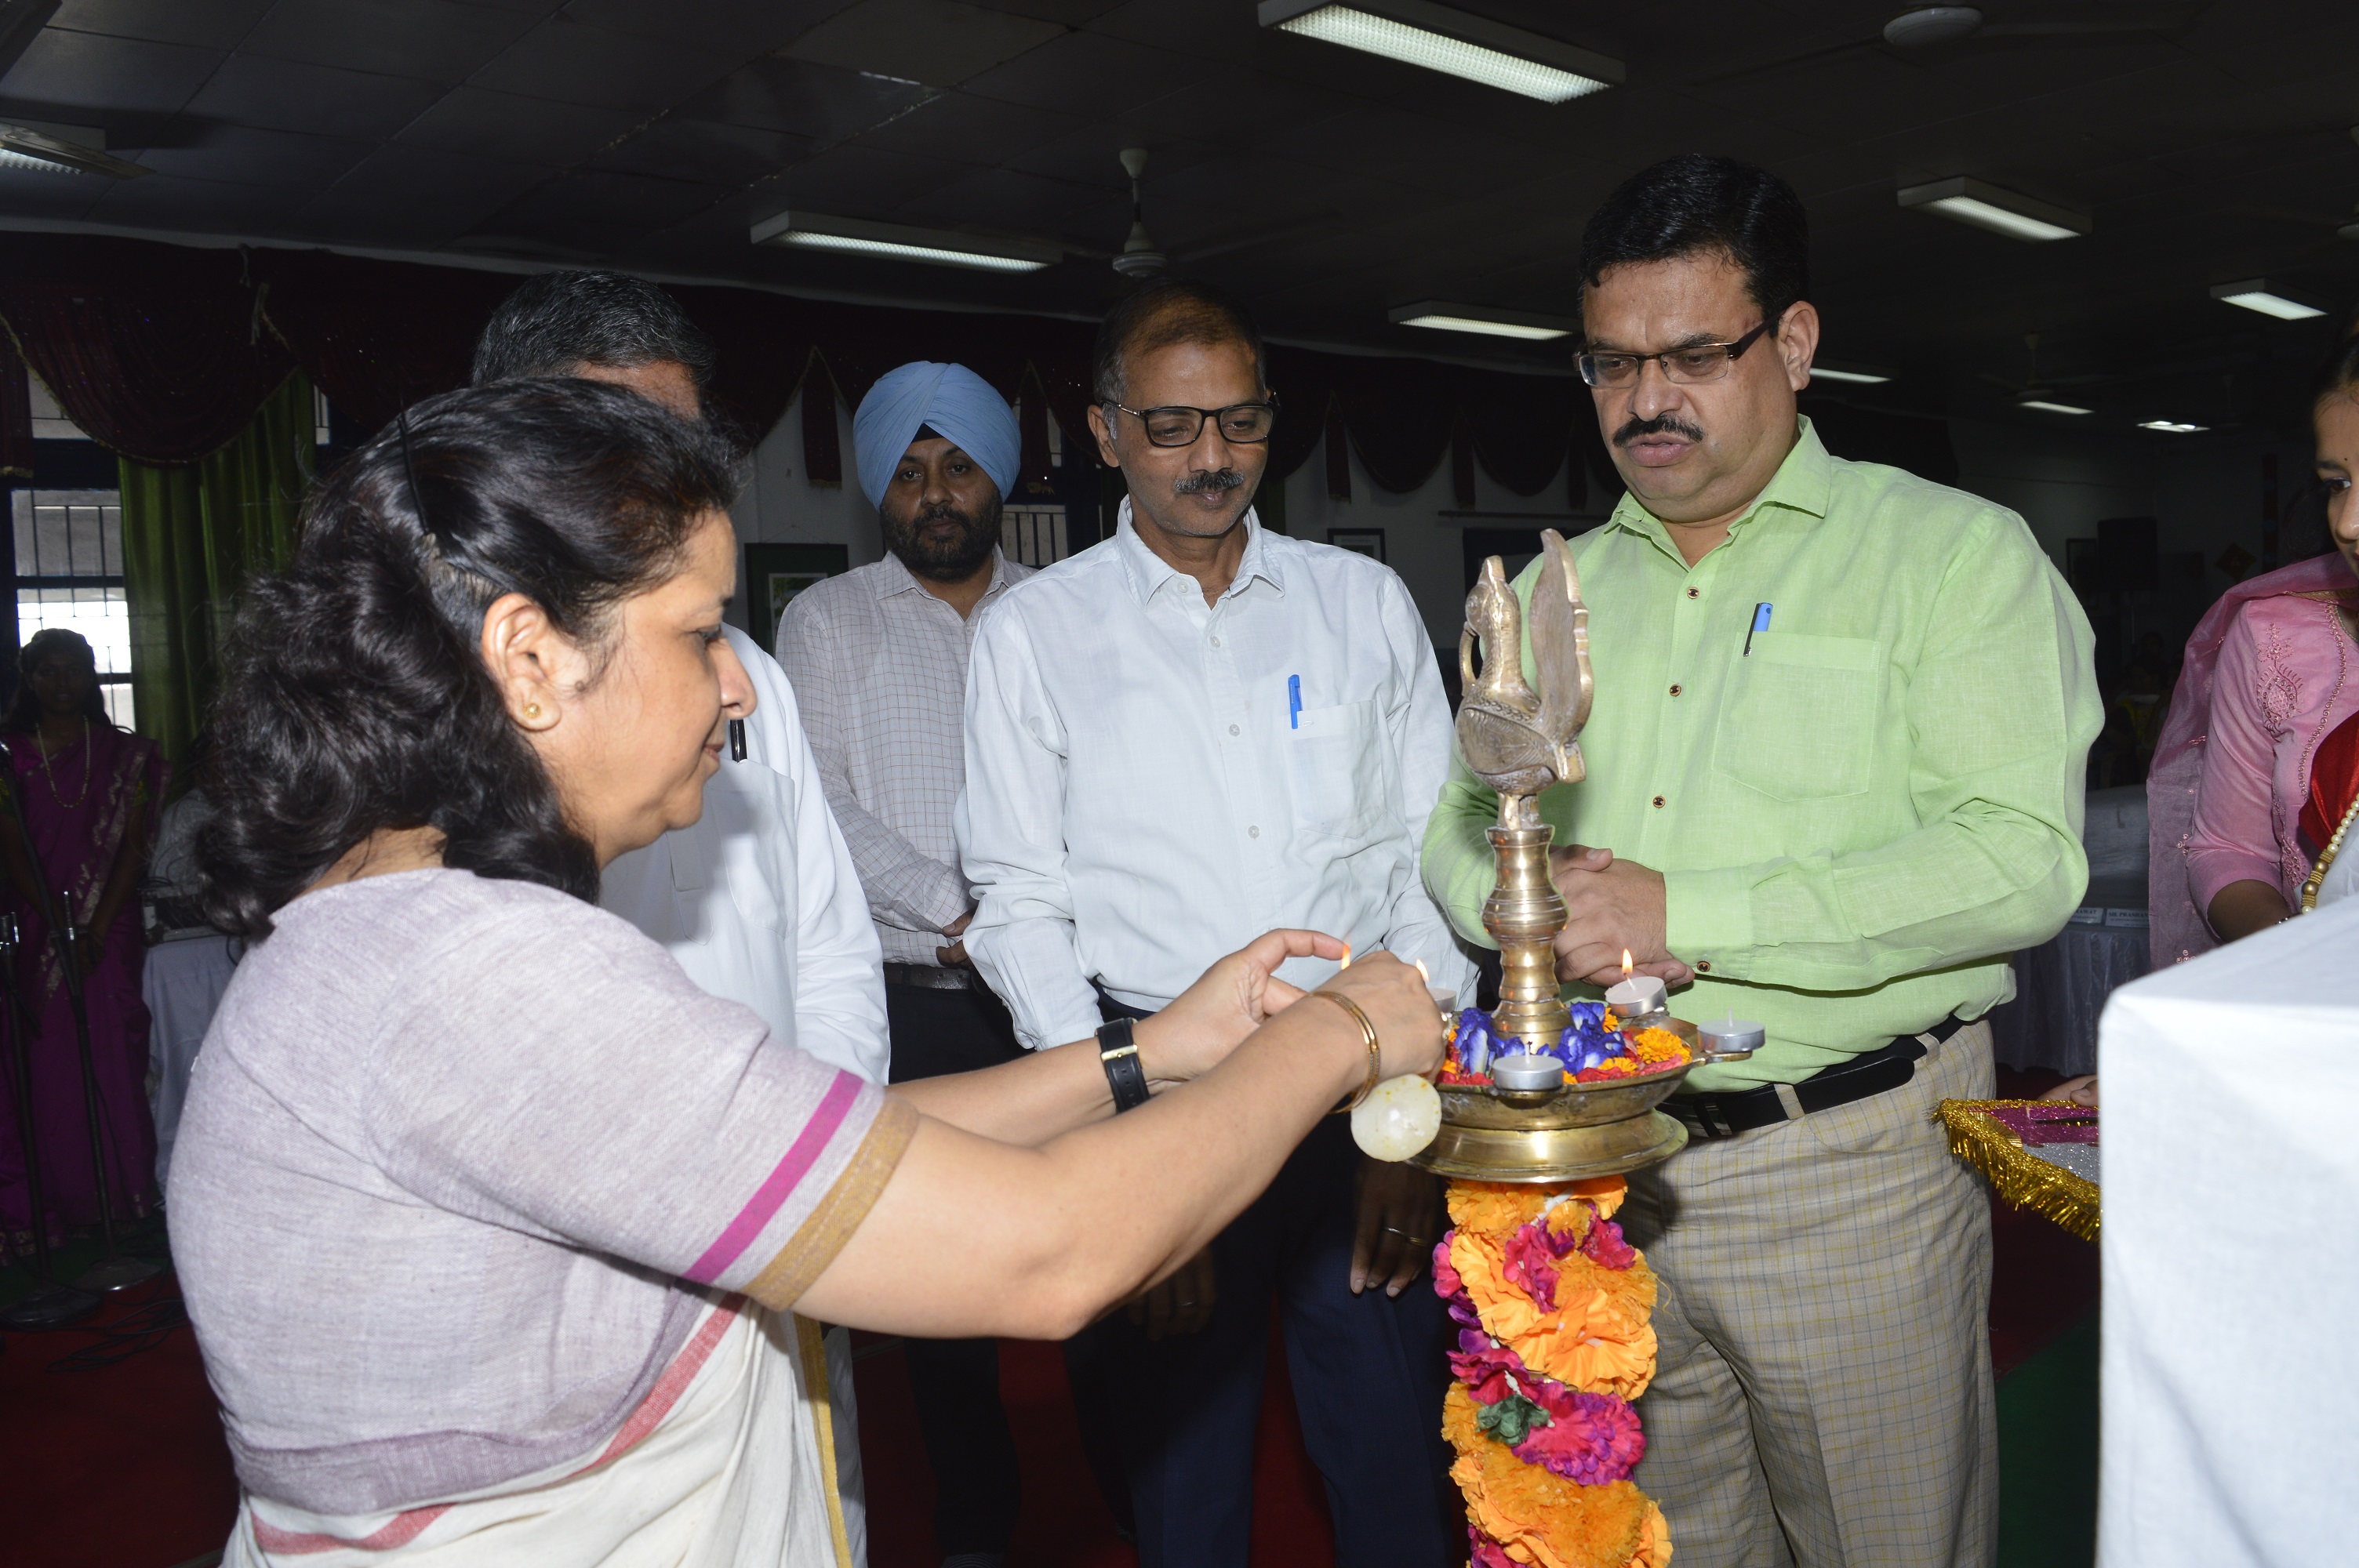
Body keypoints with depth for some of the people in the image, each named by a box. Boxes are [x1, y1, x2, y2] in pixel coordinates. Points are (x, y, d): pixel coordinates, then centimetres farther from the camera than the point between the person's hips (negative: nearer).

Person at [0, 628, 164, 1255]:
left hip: (109, 930, 0)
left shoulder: (124, 755, 7)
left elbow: (133, 845, 1)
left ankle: (124, 1193, 6)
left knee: (115, 1059, -1)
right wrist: (59, 927, -11)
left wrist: (97, 927, -8)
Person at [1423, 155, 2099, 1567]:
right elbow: (1459, 827, 12)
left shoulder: (1953, 552, -4)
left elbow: (2021, 860, -16)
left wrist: (1685, 913, -22)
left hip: (1850, 1169, -4)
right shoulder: (1553, 588, 11)